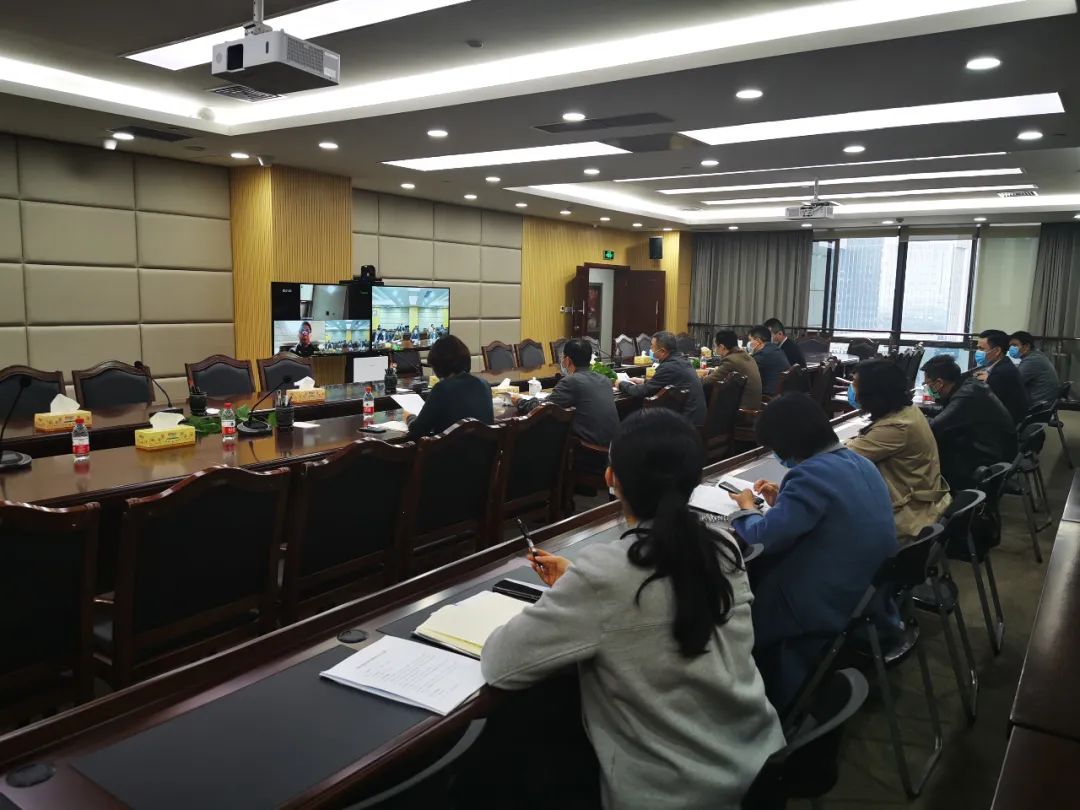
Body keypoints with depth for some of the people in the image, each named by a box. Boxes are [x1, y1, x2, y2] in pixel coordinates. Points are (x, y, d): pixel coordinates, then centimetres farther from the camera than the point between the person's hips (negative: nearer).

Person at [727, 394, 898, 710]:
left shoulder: (812, 473, -24)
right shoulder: (857, 461, 5)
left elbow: (764, 537, -23)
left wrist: (747, 509, -4)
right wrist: (782, 499, 13)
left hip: (840, 608, -9)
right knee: (762, 571, 19)